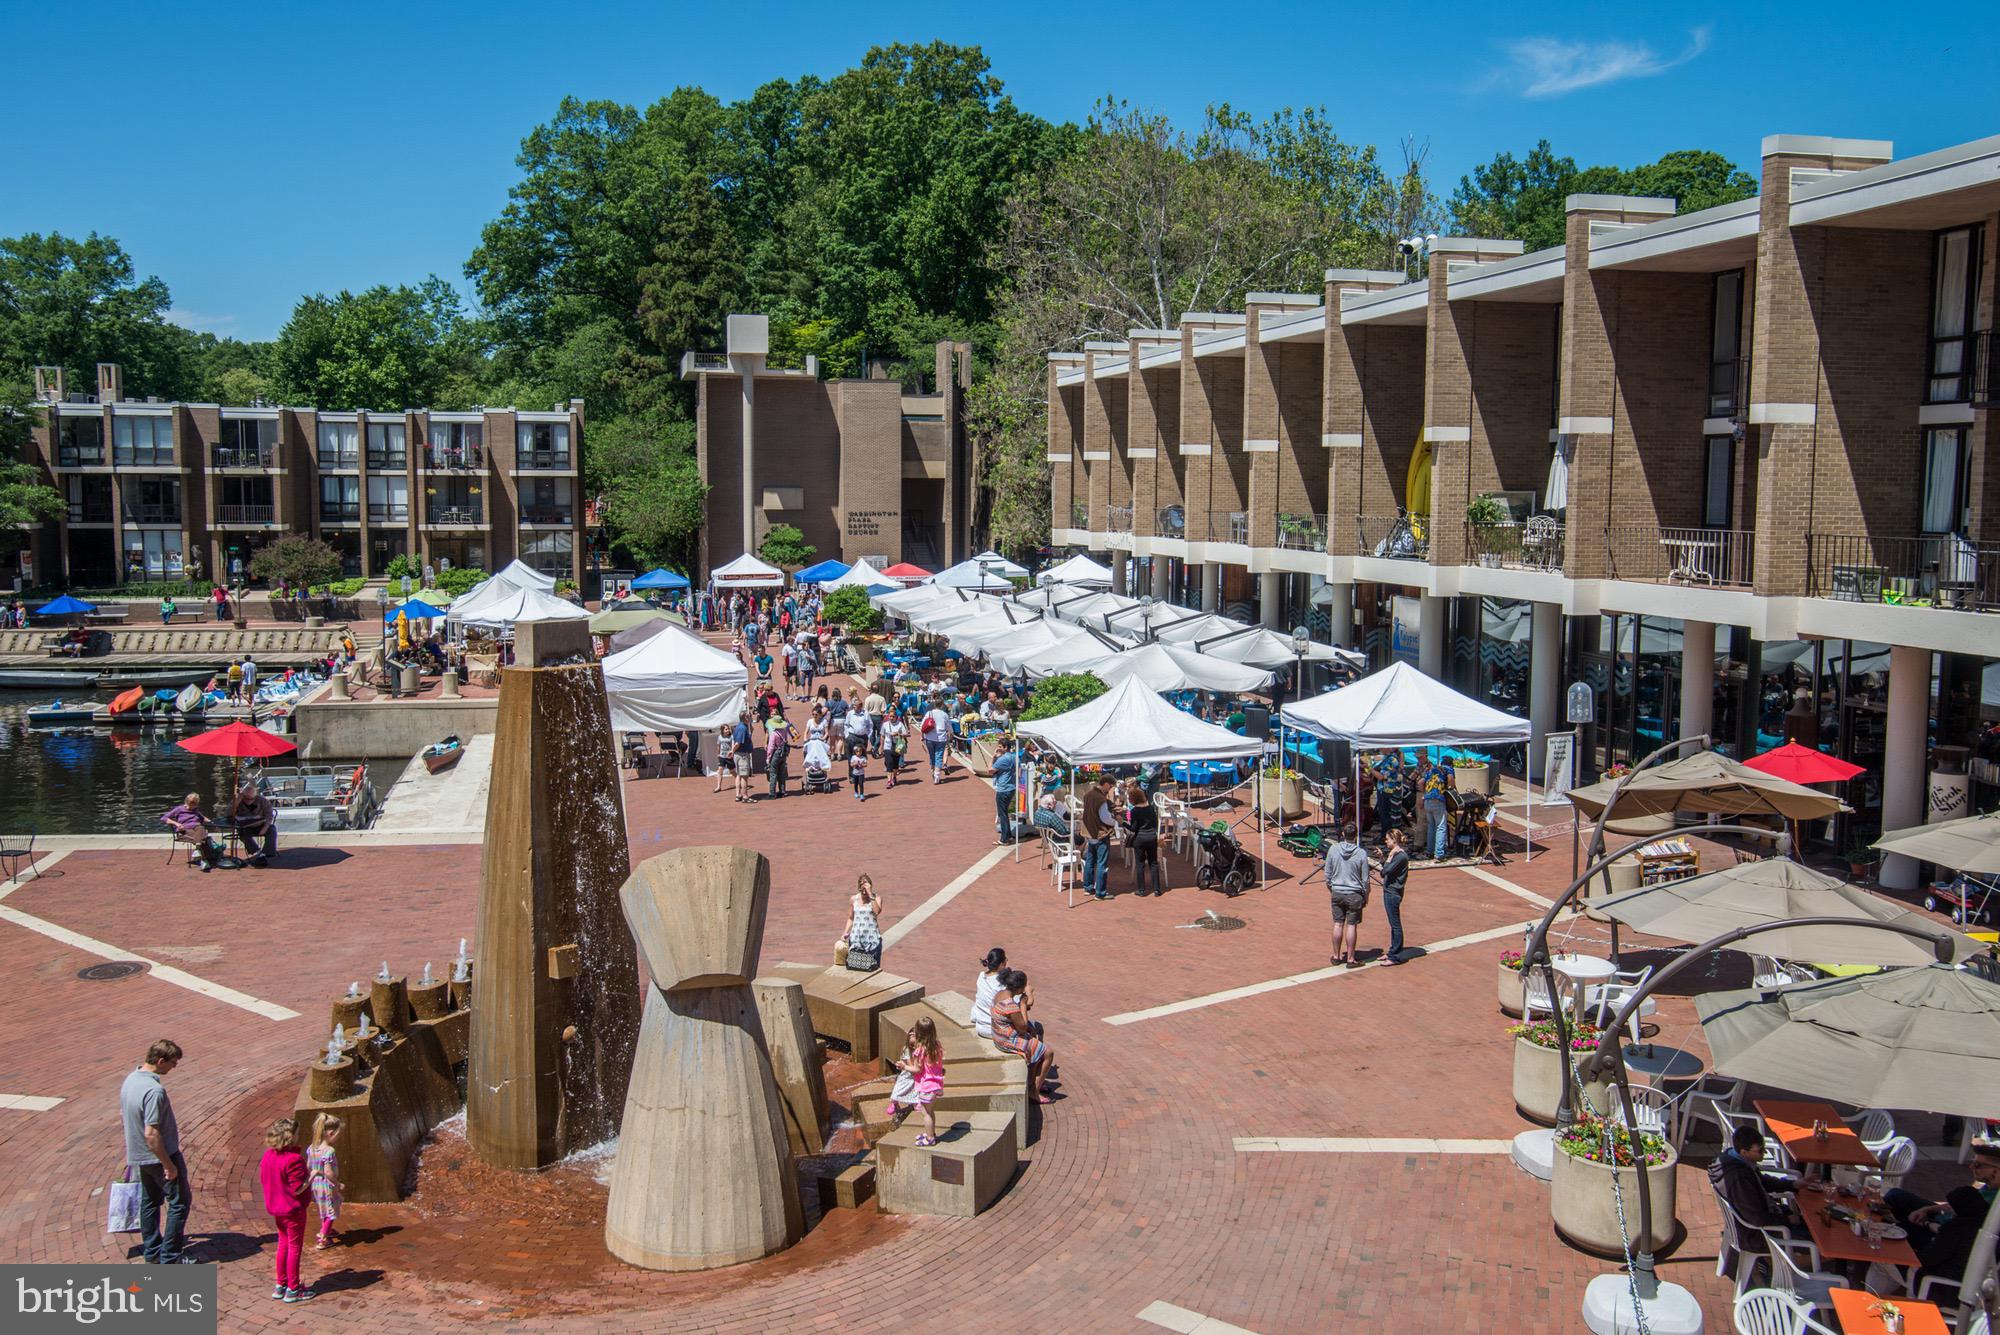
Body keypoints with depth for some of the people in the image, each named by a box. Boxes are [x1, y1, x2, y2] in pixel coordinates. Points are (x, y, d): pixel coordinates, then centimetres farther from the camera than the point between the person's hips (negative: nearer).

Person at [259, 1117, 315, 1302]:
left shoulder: (269, 1155, -1)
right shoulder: (294, 1160, -26)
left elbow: (262, 1178, 10)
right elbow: (298, 1189, -25)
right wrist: (311, 1176, -12)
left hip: (277, 1208, 8)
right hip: (293, 1209, -8)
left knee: (283, 1244, 20)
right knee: (294, 1246, 4)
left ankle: (281, 1285, 28)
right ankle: (293, 1289, 12)